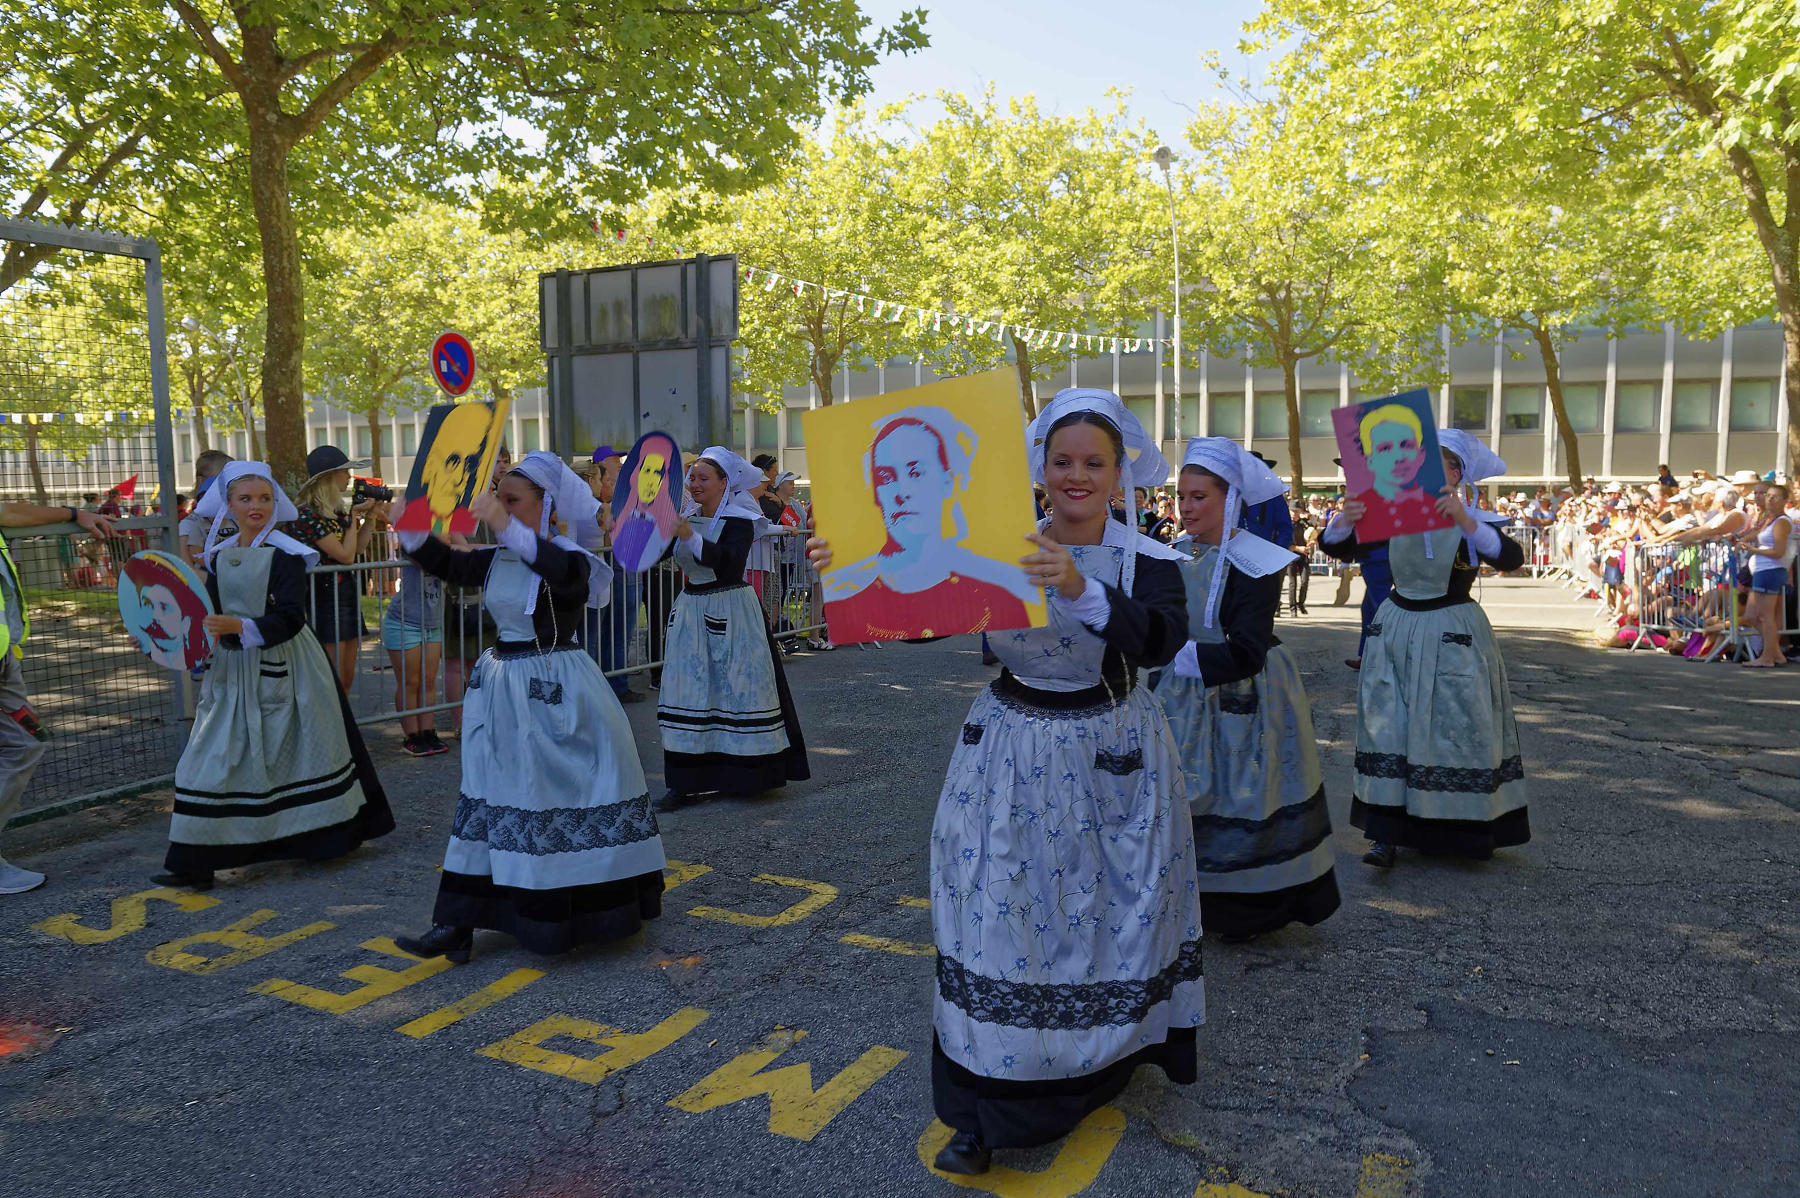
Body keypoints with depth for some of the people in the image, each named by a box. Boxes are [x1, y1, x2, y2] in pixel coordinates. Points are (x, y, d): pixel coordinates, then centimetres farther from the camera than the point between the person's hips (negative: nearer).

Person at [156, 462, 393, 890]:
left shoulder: (285, 554, -10)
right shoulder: (217, 556, 8)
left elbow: (290, 618, -19)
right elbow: (212, 616, 16)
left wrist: (240, 627, -31)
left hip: (282, 670, -5)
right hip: (232, 672, 5)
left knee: (300, 751, 8)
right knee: (213, 760, 2)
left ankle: (331, 835, 27)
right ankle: (194, 862, 11)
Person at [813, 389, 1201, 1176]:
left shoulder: (1145, 560, -9)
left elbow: (1160, 642, -28)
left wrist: (1082, 590, -43)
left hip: (1110, 757, -1)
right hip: (1010, 752, 1)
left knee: (1110, 911, 12)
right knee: (998, 917, 1)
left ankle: (1107, 1058, 41)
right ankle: (984, 1110, 14)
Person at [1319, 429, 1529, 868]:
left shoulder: (1472, 521, -6)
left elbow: (1511, 557, -25)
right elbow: (1337, 548, -4)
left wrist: (1464, 521, -40)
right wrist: (1345, 520, -26)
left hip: (1452, 637, -3)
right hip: (1396, 629, 3)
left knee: (1453, 730, 3)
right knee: (1390, 729, -2)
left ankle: (1460, 833, 19)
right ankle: (1387, 836, -1)